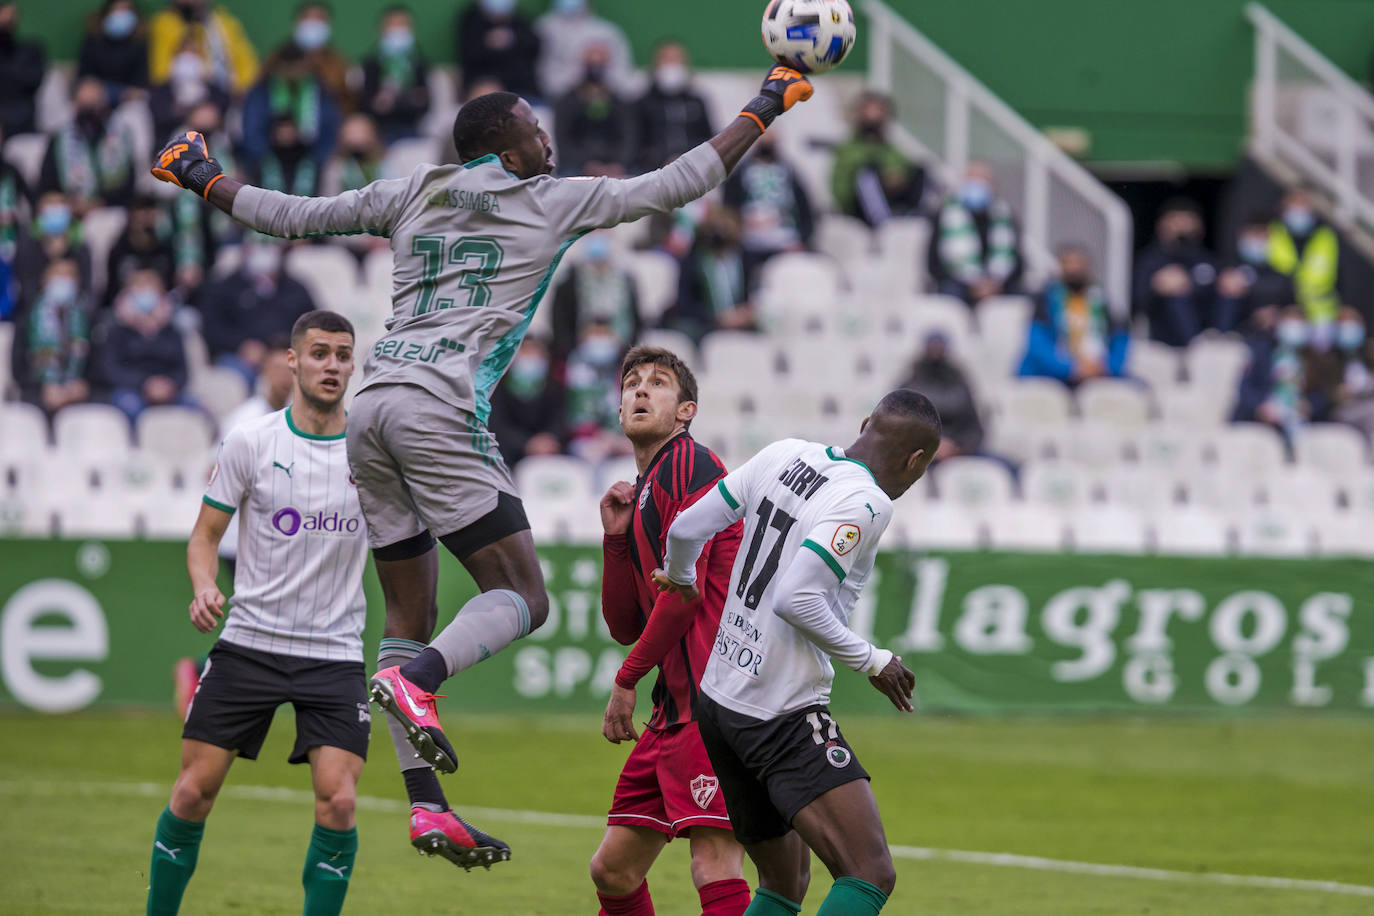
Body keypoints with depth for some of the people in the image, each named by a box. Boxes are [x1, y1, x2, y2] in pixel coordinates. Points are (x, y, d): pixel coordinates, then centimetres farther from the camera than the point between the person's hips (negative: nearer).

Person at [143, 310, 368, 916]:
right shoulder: (251, 443, -2)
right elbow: (206, 532, 5)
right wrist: (204, 588, -14)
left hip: (335, 653, 0)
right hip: (248, 639, 0)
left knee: (338, 802, -14)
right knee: (193, 792, -2)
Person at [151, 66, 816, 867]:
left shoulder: (413, 195, 19)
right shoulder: (553, 202, 8)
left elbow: (293, 215, 21)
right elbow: (677, 185, 12)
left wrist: (203, 181, 38)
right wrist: (763, 111, 23)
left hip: (372, 407, 6)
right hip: (440, 407, -6)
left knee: (411, 615, 10)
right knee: (523, 598, -5)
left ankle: (425, 803, 2)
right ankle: (415, 680, -33)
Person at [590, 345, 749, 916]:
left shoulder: (687, 463, -4)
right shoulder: (642, 493, 23)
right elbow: (624, 626, 20)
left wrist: (627, 681, -5)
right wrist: (616, 536, 7)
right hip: (674, 709, 10)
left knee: (714, 867, -19)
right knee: (613, 869, 11)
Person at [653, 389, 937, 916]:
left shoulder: (785, 456, 8)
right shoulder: (866, 504, -14)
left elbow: (685, 530, 13)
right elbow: (795, 599, -23)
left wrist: (679, 578, 35)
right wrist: (871, 661, -9)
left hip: (717, 696, 9)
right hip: (785, 715, -9)